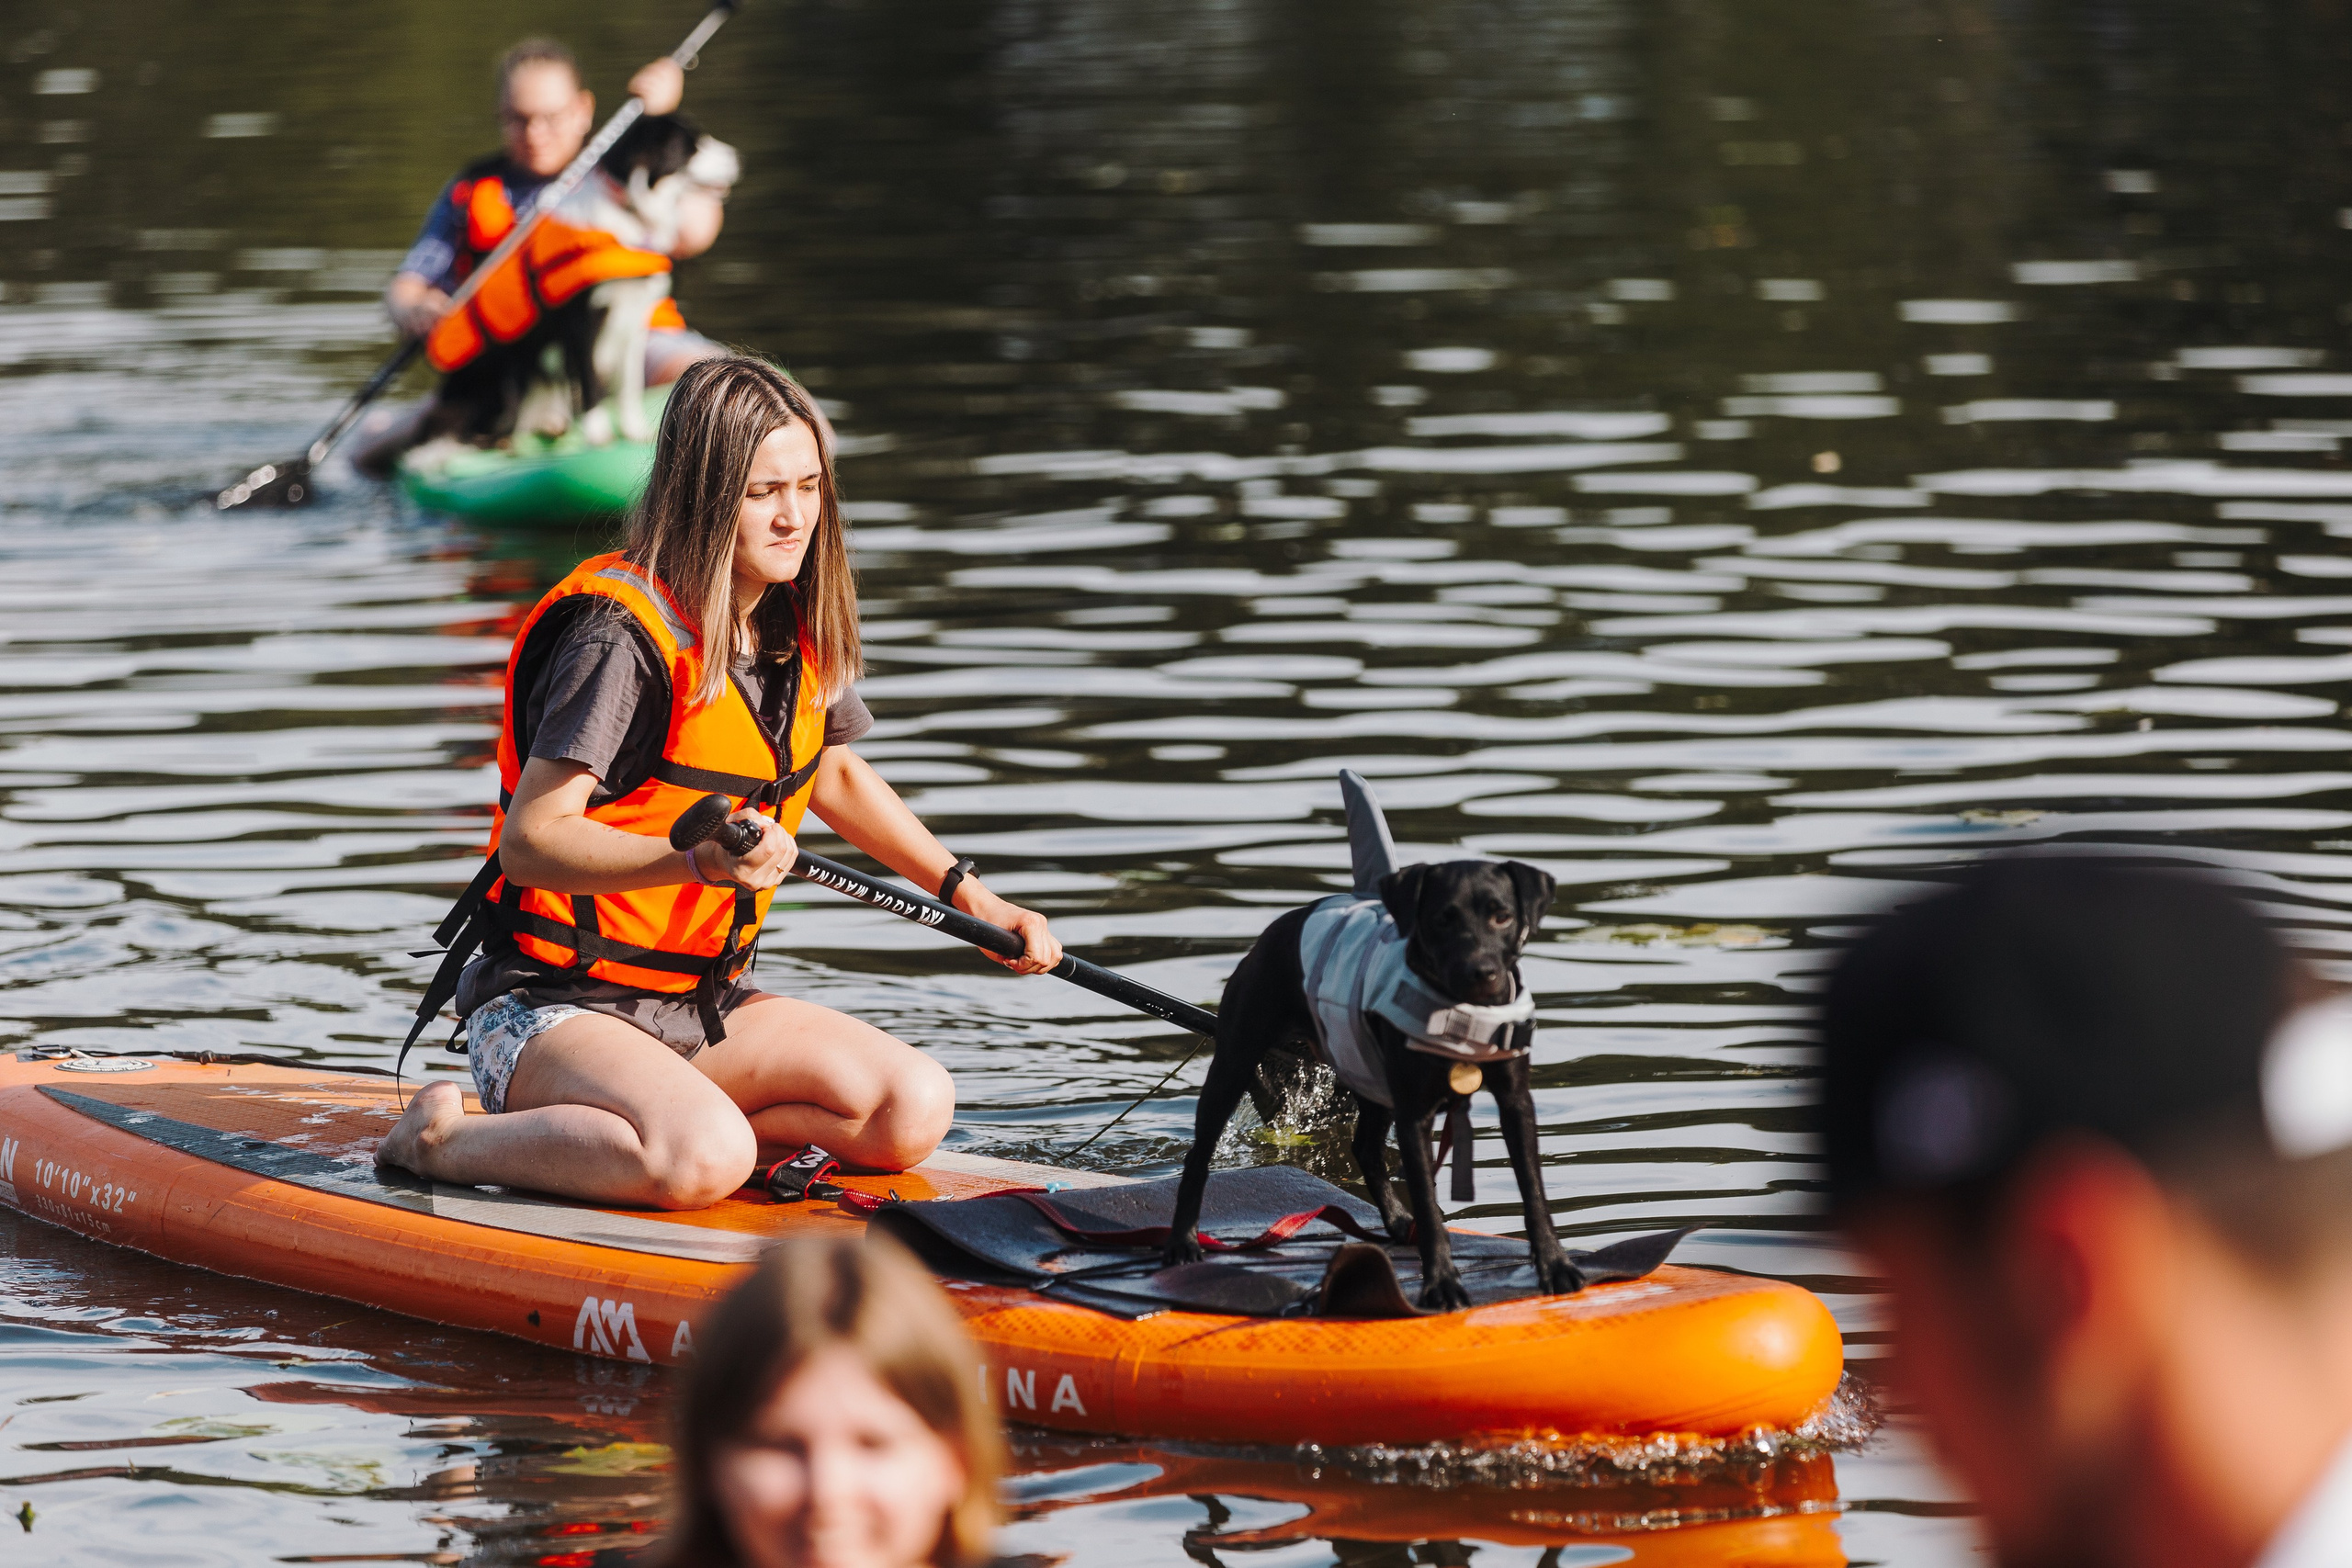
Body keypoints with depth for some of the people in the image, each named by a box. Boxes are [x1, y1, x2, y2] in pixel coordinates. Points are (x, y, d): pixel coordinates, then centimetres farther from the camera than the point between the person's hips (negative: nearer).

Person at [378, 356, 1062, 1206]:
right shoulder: (621, 635, -20)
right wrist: (700, 860, -40)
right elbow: (528, 839, -26)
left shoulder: (794, 630, 6)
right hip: (549, 1005, -8)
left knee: (916, 1111, -12)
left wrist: (969, 896, 23)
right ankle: (449, 1142, -10)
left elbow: (834, 773, 27)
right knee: (703, 1162, -36)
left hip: (703, 1005, 8)